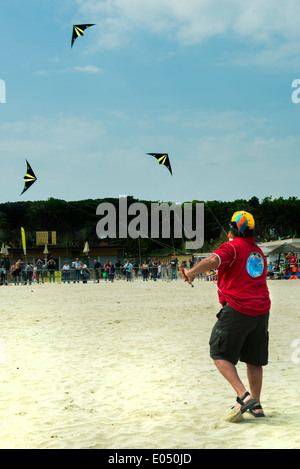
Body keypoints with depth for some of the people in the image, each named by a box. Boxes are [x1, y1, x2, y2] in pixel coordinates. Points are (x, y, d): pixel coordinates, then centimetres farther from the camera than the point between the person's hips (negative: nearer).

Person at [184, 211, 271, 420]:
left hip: (237, 310, -7)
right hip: (261, 310, 7)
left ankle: (244, 395, -8)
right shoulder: (259, 252, 16)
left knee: (220, 354, 4)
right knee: (254, 359, 16)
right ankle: (256, 405, 20)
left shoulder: (233, 247, -9)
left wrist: (192, 272, -17)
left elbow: (213, 260, -29)